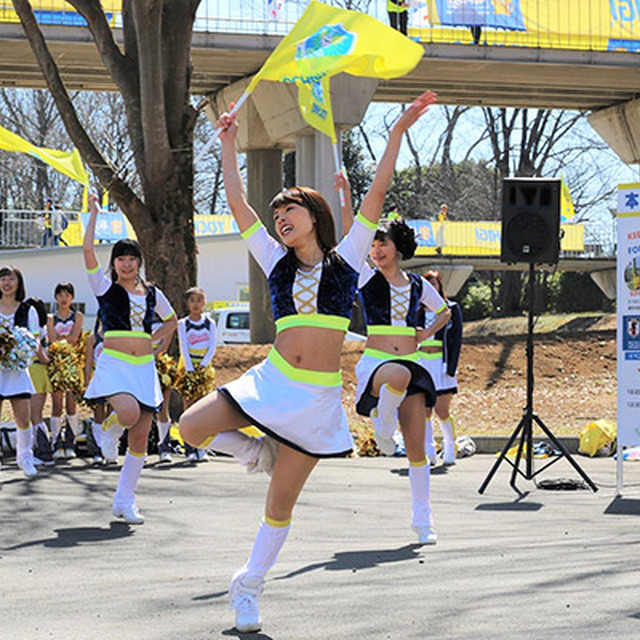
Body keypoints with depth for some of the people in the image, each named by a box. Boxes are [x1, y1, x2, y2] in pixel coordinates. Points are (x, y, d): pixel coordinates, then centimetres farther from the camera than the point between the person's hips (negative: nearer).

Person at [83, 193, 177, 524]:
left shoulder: (152, 294, 11)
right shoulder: (105, 288, 1)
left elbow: (172, 320, 27)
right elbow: (88, 250, -9)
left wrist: (151, 339, 11)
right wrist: (94, 211, -5)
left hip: (144, 367, 4)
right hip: (114, 363, -4)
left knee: (140, 438, 0)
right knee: (130, 413, -31)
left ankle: (125, 500, 10)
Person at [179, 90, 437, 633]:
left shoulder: (347, 258, 5)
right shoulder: (276, 261, 10)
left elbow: (377, 191, 0)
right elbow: (237, 200, 12)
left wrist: (399, 130, -4)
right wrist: (229, 141, 15)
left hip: (319, 396, -2)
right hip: (273, 380, 2)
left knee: (281, 503, 3)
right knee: (191, 427, -16)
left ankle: (249, 586, 20)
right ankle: (255, 450, 11)